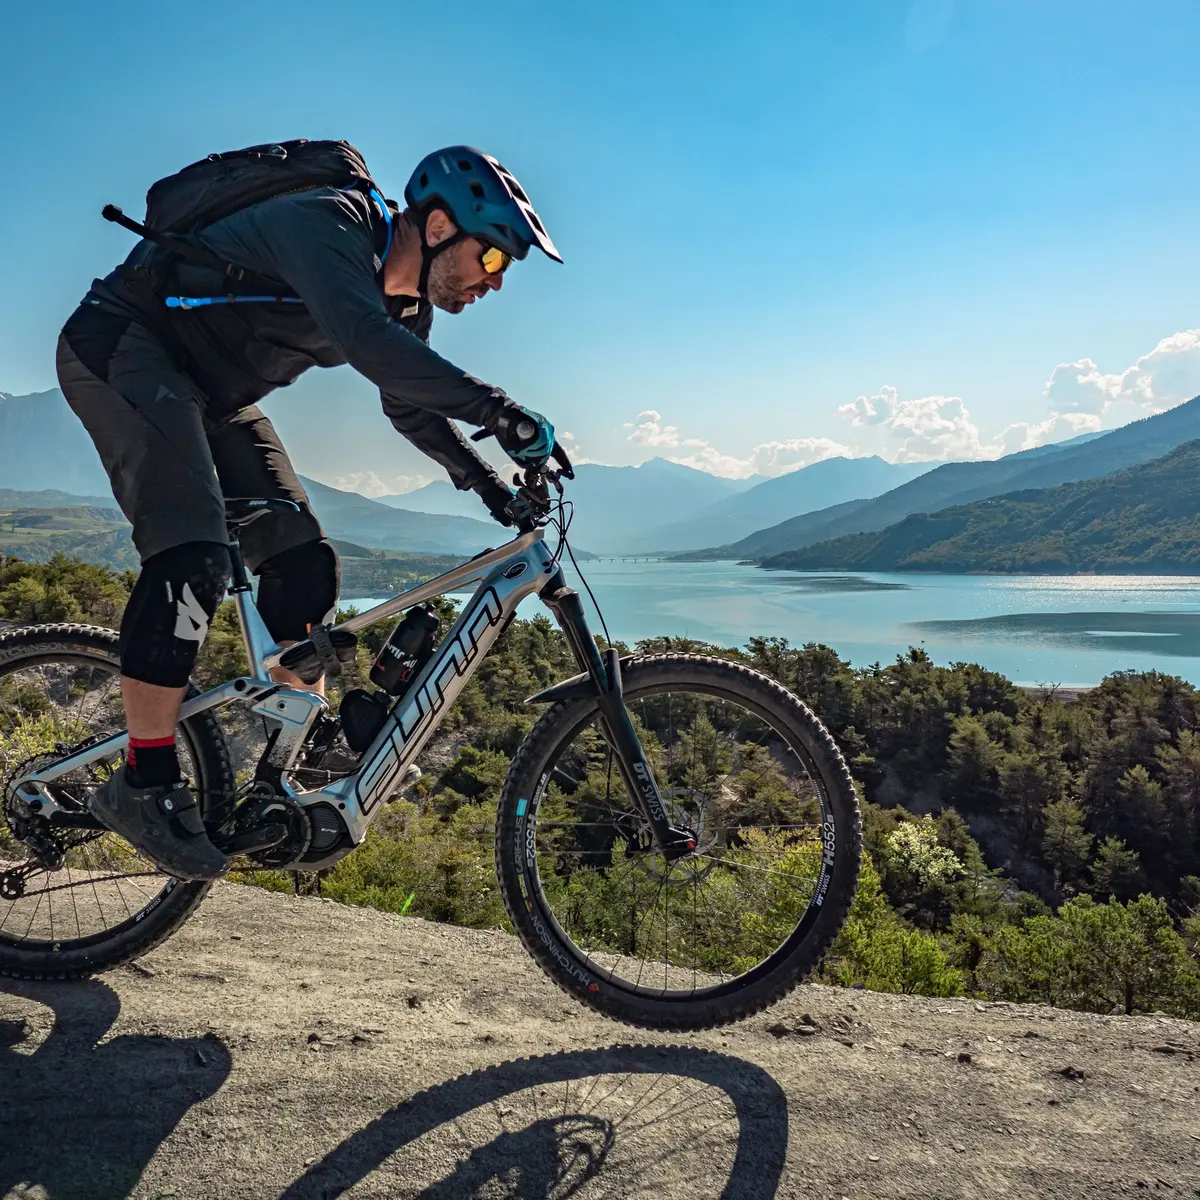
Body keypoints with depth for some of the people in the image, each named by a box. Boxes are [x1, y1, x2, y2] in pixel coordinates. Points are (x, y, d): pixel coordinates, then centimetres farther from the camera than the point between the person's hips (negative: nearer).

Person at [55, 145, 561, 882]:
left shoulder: (408, 300, 1)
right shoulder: (330, 225, -26)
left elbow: (411, 403, 15)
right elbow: (366, 342, -45)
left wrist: (490, 485, 7)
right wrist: (497, 411, -47)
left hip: (214, 392, 9)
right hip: (123, 348, -9)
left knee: (305, 565, -3)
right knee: (195, 553, -27)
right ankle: (145, 783, -19)